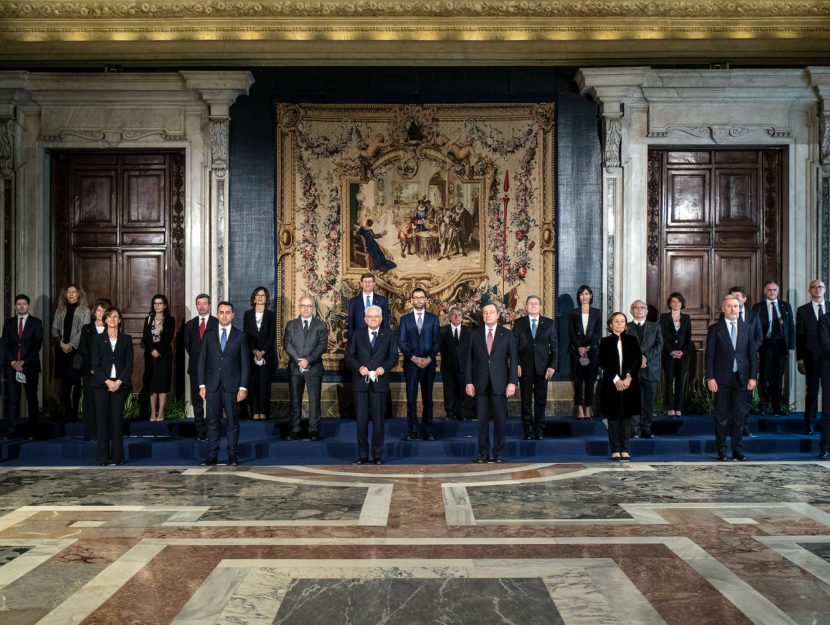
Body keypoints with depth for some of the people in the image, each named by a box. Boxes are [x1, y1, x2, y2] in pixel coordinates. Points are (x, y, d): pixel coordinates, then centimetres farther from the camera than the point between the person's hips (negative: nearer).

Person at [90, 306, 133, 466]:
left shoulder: (126, 339, 8)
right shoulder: (97, 338, 7)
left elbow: (129, 364, 4)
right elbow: (95, 363, 1)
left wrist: (119, 382, -8)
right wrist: (107, 381, -10)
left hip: (120, 385, 0)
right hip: (101, 385, 0)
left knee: (117, 419, -1)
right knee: (102, 420, -1)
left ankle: (117, 457, 5)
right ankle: (103, 457, 5)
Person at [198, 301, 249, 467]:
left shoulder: (240, 336, 5)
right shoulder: (209, 335, 9)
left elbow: (245, 363, 3)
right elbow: (202, 361, 8)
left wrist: (243, 387, -4)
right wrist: (202, 385, 0)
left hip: (232, 386, -1)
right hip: (212, 385, 1)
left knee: (233, 421, 2)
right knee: (213, 421, 4)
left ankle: (232, 455, 10)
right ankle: (212, 455, 10)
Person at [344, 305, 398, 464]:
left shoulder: (388, 335, 10)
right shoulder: (356, 336, 10)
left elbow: (393, 356, 6)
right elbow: (349, 357, 6)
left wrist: (384, 367, -12)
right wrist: (359, 367, -12)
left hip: (379, 383, 0)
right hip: (361, 382, 0)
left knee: (378, 420, 1)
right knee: (361, 420, 3)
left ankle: (378, 455, 11)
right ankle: (363, 455, 11)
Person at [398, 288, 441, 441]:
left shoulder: (433, 319, 9)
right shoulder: (405, 319, 8)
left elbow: (437, 341, 5)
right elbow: (400, 342, 2)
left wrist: (429, 358, -9)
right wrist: (413, 358, -10)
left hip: (429, 364, 1)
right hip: (410, 364, 0)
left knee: (427, 399, 4)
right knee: (411, 399, -1)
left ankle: (428, 431, 9)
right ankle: (412, 431, 5)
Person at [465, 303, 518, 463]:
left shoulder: (507, 335, 6)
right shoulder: (475, 335, 9)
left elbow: (513, 359, 2)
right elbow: (469, 360, 8)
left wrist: (512, 382, -6)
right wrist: (469, 382, -1)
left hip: (500, 384, -1)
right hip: (480, 384, 1)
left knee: (500, 420, 1)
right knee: (482, 420, 3)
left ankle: (499, 454, 11)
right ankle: (483, 454, 11)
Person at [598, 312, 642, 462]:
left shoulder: (632, 340, 10)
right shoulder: (605, 342, 5)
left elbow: (638, 360, 1)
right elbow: (603, 363, -3)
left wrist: (629, 377, -12)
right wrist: (616, 379, -14)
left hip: (629, 383, 1)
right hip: (611, 384, -1)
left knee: (626, 416, 3)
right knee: (613, 417, 1)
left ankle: (625, 450, 9)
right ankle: (615, 451, 7)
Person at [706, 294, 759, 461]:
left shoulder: (747, 329, 11)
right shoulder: (715, 329, 2)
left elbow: (753, 354, 10)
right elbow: (709, 355, -1)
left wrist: (753, 377, 1)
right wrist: (710, 378, -8)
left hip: (741, 379, 2)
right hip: (722, 379, -2)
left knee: (739, 416, 5)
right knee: (721, 417, 2)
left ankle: (738, 451, 13)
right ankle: (721, 451, 10)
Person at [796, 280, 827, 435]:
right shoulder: (802, 310, 6)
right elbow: (799, 337, 4)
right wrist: (800, 360, -1)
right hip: (812, 357, -1)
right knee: (812, 391, 2)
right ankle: (809, 424, 12)